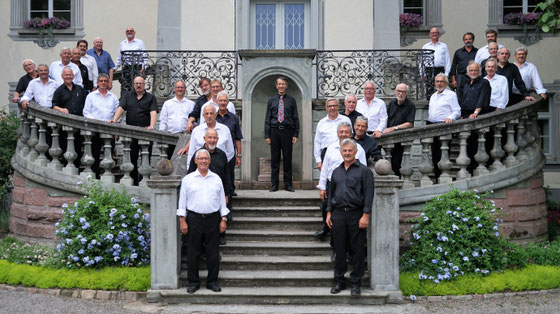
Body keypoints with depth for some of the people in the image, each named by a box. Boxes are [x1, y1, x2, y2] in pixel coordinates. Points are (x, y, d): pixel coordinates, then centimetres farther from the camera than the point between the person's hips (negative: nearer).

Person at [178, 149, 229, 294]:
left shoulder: (216, 179, 10)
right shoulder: (188, 179, 5)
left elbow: (222, 200, 12)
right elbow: (182, 201, 5)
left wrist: (223, 219, 5)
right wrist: (182, 221, -2)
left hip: (213, 218, 2)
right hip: (194, 218, -1)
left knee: (213, 253, 4)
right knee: (193, 253, 3)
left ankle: (212, 281, 15)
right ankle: (193, 282, 14)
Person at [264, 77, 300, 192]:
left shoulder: (291, 100, 7)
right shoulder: (271, 100, 9)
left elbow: (296, 118, 6)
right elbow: (267, 118, 8)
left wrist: (296, 134, -1)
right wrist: (267, 135, 1)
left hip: (287, 131, -1)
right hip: (274, 131, 1)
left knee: (287, 158, 3)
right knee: (274, 158, 3)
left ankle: (288, 184, 12)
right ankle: (274, 184, 11)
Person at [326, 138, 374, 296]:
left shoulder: (364, 170, -1)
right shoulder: (336, 172, 15)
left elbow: (368, 194, -6)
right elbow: (331, 193, 19)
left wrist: (365, 215, -12)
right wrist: (329, 213, 11)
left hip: (356, 215, -4)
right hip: (338, 215, 4)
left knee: (357, 250, 1)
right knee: (339, 249, 7)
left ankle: (356, 283, 12)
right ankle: (340, 281, 18)